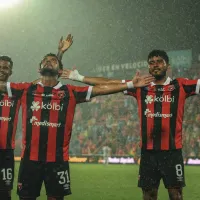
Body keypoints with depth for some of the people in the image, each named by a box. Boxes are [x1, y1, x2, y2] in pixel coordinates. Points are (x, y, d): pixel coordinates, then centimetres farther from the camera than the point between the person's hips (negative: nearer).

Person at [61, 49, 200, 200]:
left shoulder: (180, 86, 3)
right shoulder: (140, 86, 9)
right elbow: (109, 83, 10)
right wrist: (80, 78, 9)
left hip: (172, 151, -2)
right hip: (148, 151, 2)